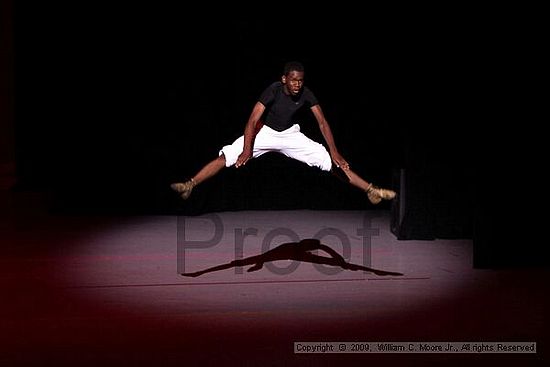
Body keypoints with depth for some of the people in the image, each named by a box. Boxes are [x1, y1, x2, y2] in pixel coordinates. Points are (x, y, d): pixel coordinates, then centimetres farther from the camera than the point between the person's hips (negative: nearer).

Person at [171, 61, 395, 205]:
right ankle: (190, 185, -24)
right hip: (266, 133, -2)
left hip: (290, 135, 2)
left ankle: (371, 190, -7)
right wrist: (247, 150, -35)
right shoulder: (273, 90, -26)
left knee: (329, 161, -9)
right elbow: (253, 120, -27)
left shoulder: (306, 94, -19)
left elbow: (322, 123, -14)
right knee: (226, 157, -21)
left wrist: (334, 152, -21)